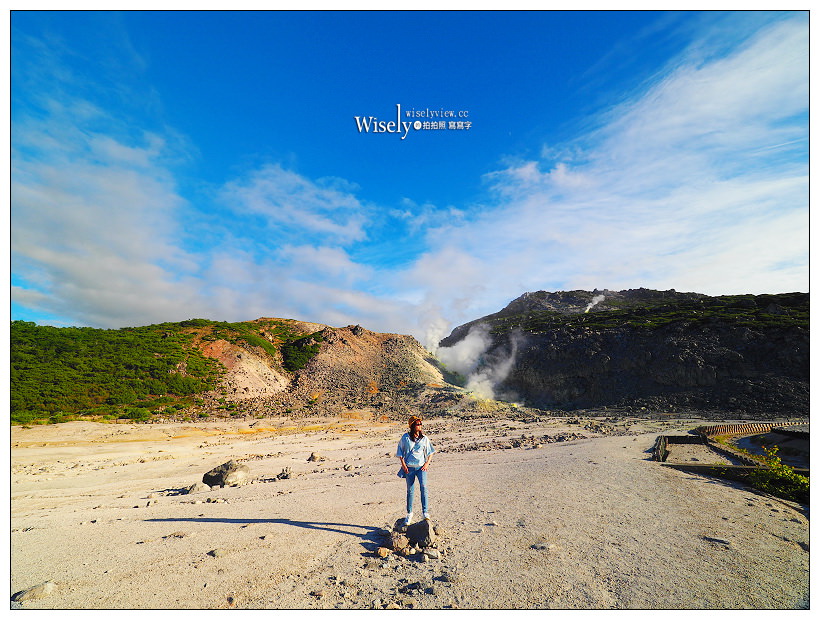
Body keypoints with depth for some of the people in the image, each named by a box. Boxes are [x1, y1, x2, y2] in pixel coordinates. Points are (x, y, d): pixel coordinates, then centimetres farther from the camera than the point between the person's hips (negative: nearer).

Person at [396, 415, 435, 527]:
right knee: (410, 491, 8)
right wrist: (403, 465, -4)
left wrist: (427, 463, -1)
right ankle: (409, 513, 26)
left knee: (423, 487, -19)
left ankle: (425, 511, -12)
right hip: (409, 468, 0)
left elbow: (430, 452, 12)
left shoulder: (424, 438, 3)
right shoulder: (405, 437, -2)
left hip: (421, 467, 0)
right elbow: (400, 452, 4)